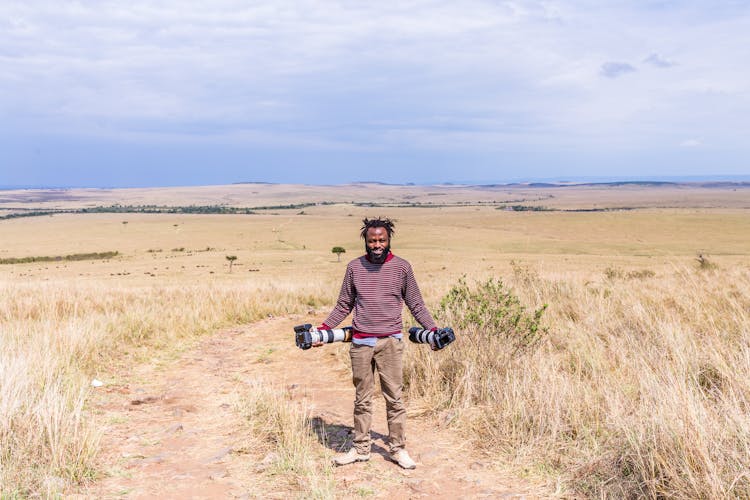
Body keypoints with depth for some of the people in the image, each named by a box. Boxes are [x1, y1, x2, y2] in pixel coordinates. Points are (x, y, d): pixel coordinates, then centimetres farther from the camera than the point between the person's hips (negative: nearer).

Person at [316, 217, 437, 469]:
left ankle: (398, 448, 12)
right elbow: (343, 306, 14)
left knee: (394, 397, 1)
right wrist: (323, 330, 6)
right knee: (362, 399, 9)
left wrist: (433, 330, -2)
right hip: (360, 343, 2)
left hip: (390, 342, -1)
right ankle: (360, 448, 18)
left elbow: (416, 305, 8)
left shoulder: (401, 267, 3)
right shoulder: (354, 267, 7)